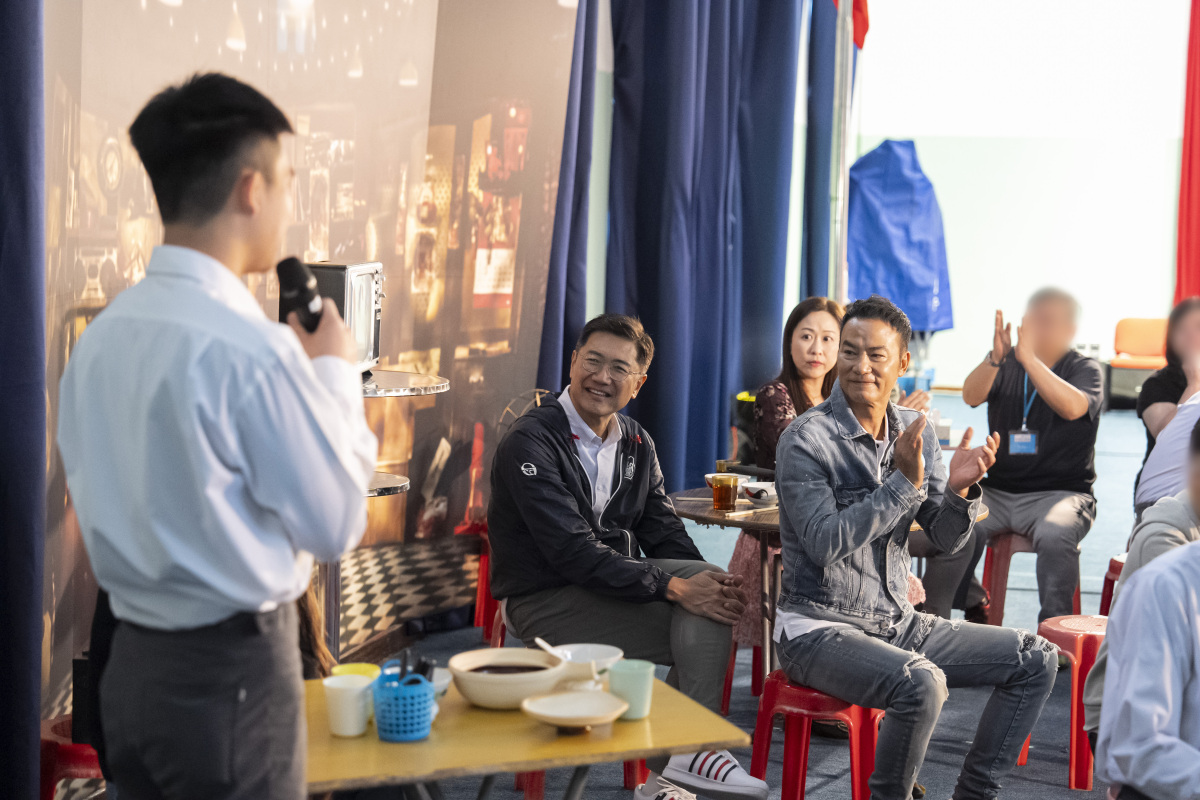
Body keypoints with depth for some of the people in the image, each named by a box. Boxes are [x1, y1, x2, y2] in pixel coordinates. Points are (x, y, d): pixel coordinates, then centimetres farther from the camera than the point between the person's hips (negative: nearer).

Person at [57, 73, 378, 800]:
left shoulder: (102, 337, 2)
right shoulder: (250, 346, -21)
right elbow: (337, 522, -11)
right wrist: (337, 374, 0)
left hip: (133, 662, 8)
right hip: (232, 670, -7)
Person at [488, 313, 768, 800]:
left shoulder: (636, 444, 11)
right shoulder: (530, 442, -13)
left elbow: (664, 533, 7)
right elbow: (572, 551, -22)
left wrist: (708, 586, -16)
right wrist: (673, 586, -27)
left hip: (615, 580, 7)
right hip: (543, 603, -7)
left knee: (705, 582, -21)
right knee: (701, 631, -23)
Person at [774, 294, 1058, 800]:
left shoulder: (915, 432, 6)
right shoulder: (807, 438, -14)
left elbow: (947, 540, 4)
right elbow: (825, 544, -24)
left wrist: (959, 490, -17)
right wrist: (904, 483, -26)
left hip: (896, 621, 7)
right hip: (819, 629, -7)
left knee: (1036, 660, 3)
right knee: (922, 682, -34)